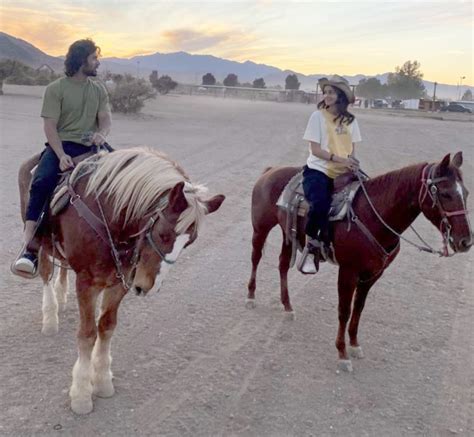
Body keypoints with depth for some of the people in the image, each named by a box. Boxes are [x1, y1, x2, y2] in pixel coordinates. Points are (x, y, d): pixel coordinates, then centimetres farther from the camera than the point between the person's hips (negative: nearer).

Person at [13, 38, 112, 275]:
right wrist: (61, 155, -21)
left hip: (91, 146, 4)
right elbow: (50, 126, -7)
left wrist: (101, 134, -17)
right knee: (42, 182, -29)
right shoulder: (55, 89, -1)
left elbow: (105, 118, 8)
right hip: (61, 145, -4)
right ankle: (29, 245, -29)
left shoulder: (99, 89, 14)